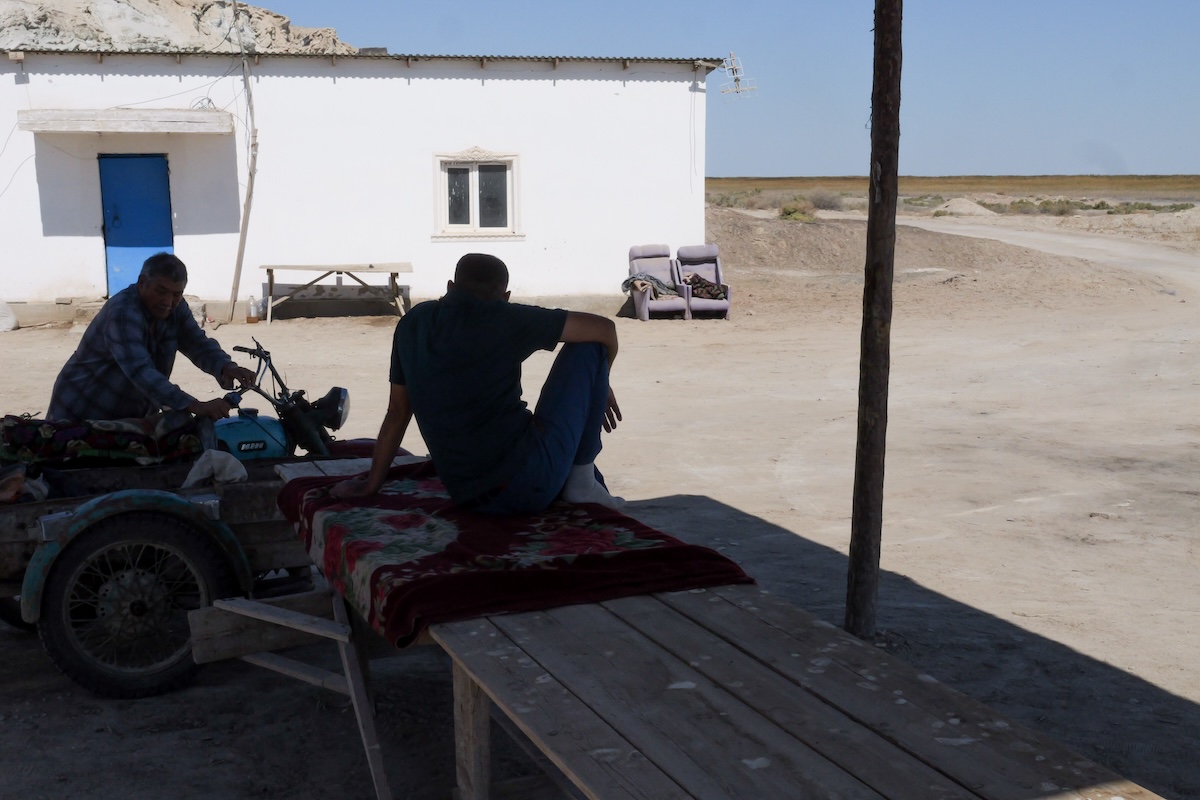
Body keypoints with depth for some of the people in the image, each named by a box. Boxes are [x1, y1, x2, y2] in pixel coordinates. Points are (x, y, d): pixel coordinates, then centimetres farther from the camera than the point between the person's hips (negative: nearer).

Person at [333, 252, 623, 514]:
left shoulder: (412, 325, 8)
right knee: (588, 348, 8)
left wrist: (371, 482, 27)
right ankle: (582, 480, 9)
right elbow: (604, 329, -2)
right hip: (530, 484, -6)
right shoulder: (501, 318, -6)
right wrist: (599, 385, 18)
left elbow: (397, 410, 16)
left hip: (471, 499, 6)